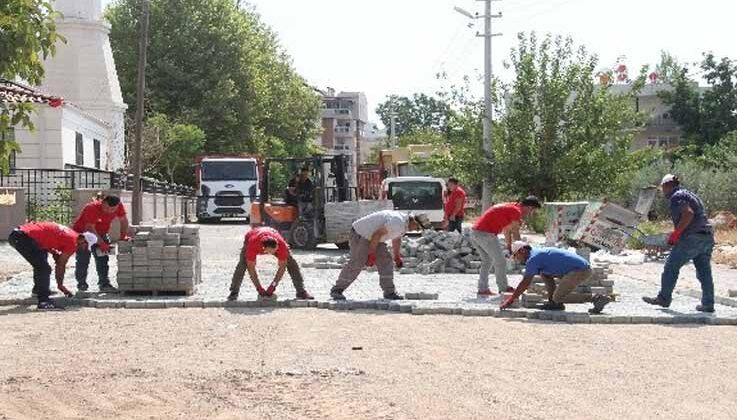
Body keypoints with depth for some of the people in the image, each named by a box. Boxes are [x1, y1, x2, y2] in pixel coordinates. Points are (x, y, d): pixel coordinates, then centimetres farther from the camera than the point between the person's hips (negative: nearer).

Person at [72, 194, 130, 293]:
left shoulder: (119, 206, -18)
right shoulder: (92, 208, -33)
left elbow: (123, 220, -4)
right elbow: (90, 228, -34)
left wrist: (123, 236, -15)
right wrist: (101, 243, -37)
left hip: (101, 233, 5)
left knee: (103, 259, 0)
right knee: (83, 259, -6)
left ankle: (104, 284, 2)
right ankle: (81, 284, 7)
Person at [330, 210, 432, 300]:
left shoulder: (404, 222, 5)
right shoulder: (398, 222, -29)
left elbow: (396, 239, 24)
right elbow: (377, 234, -30)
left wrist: (397, 256, 32)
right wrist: (371, 254, -24)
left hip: (372, 236, 10)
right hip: (361, 234, -10)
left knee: (385, 261, 2)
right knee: (356, 263, -13)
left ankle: (389, 292, 4)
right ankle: (336, 290, -5)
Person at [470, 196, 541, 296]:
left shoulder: (510, 207, 20)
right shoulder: (516, 211, -9)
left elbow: (507, 230, 28)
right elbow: (515, 233, -5)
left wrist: (509, 246, 30)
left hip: (475, 232, 10)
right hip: (486, 234, -10)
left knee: (487, 261, 21)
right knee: (500, 261, 1)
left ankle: (483, 289, 21)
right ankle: (504, 289, 8)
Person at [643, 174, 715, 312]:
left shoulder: (676, 196, -5)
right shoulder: (690, 194, 23)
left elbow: (688, 214, -20)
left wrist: (676, 233, -14)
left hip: (692, 238, -9)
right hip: (708, 238, 9)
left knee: (671, 268, 2)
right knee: (704, 272, 9)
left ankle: (663, 299, 8)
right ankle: (708, 304, 8)